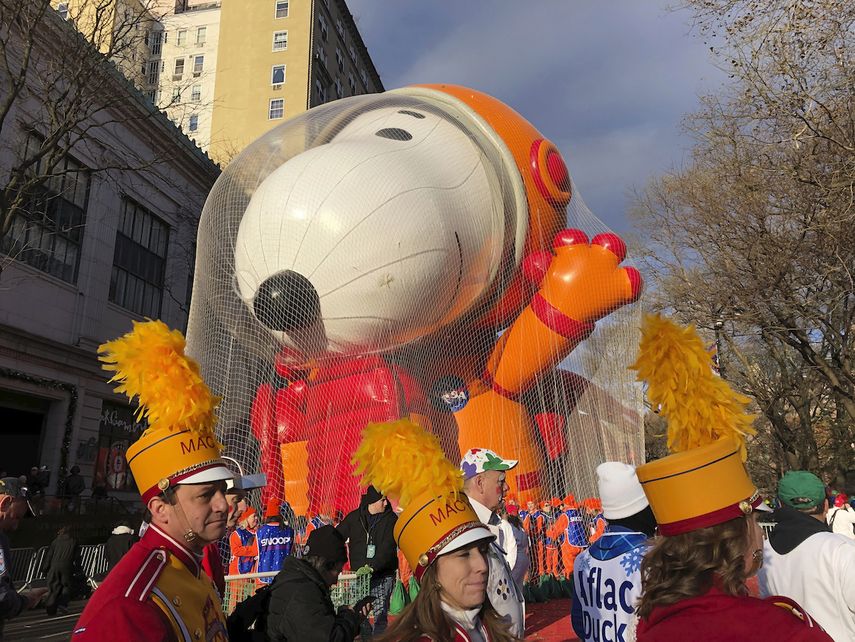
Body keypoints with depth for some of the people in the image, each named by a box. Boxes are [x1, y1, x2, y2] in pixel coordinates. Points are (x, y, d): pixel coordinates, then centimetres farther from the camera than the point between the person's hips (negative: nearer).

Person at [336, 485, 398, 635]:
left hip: (383, 576, -2)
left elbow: (388, 548, -13)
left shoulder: (391, 518, -3)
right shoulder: (354, 517, 4)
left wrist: (372, 566, -26)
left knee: (380, 616, -2)